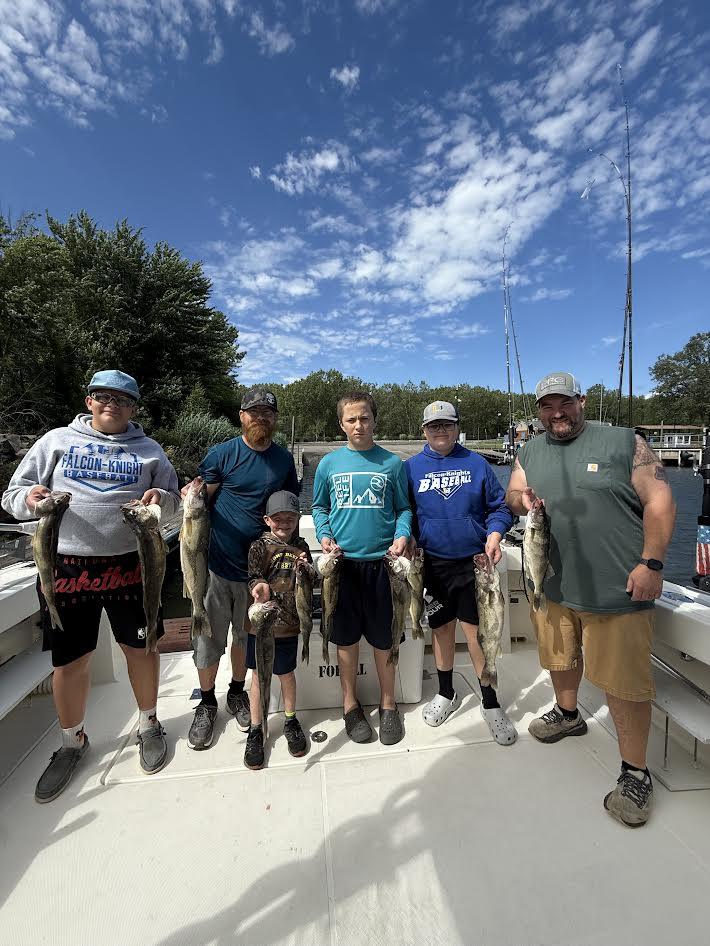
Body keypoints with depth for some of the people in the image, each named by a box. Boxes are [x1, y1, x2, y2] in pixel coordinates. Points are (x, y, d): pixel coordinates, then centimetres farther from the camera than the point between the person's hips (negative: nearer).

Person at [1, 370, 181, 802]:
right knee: (70, 661, 11)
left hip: (131, 565, 0)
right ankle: (73, 743, 38)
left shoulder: (149, 449, 8)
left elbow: (173, 500, 10)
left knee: (141, 649, 11)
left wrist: (161, 498, -13)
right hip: (67, 567, 0)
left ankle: (149, 726, 36)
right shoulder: (56, 440, 7)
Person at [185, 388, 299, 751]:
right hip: (217, 562, -2)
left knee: (247, 635, 18)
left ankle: (237, 692, 42)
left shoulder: (284, 459, 4)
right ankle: (206, 702, 34)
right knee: (208, 637, 9)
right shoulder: (221, 454, -6)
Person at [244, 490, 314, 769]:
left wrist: (306, 569, -18)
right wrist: (258, 586, -36)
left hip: (288, 623, 2)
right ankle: (255, 730, 29)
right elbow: (254, 575, -14)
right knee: (258, 676, 11)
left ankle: (291, 721, 39)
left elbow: (312, 583, 3)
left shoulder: (301, 547, 3)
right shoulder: (259, 547, -5)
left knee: (286, 674, 16)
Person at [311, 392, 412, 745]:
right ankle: (350, 704, 33)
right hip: (342, 561, 1)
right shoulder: (329, 463, 3)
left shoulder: (392, 463, 1)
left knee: (384, 637, 10)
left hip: (382, 561, 0)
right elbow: (319, 507, 10)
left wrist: (402, 536, -11)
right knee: (346, 636, 12)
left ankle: (388, 705, 33)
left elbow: (404, 508, 6)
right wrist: (324, 536, -6)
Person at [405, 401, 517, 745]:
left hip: (473, 562, -1)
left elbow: (499, 506, 6)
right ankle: (446, 694, 37)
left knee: (478, 631, 2)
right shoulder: (411, 467, 3)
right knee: (441, 629, 15)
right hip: (432, 564, 1)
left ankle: (490, 703, 24)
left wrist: (494, 534, -10)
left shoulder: (476, 464, 3)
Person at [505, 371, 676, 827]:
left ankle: (635, 775, 24)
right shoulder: (530, 452, 8)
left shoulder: (625, 442, -5)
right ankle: (567, 714, 50)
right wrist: (520, 499, -18)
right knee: (561, 657, 23)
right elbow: (512, 493, 7)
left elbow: (660, 501, -7)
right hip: (552, 584, 5)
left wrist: (651, 563, -15)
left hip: (618, 588, -4)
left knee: (625, 683, 2)